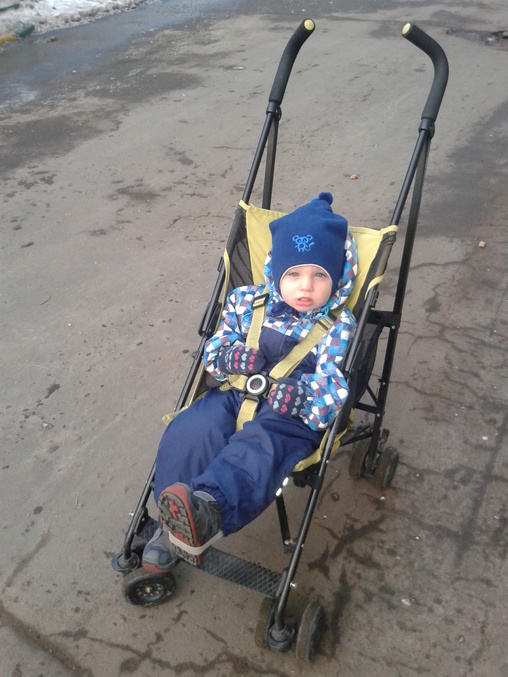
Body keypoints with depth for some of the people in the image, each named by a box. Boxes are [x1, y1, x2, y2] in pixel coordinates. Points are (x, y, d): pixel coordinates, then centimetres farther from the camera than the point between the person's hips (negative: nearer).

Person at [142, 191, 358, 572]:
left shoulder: (338, 327, -1)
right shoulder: (247, 302, 10)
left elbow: (334, 385, -10)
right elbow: (213, 348, 15)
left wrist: (302, 395, -32)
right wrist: (230, 358, -10)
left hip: (292, 414, -4)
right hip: (237, 394, 4)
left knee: (260, 448, -37)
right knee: (187, 433, -24)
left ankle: (209, 511, -60)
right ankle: (175, 523, -16)